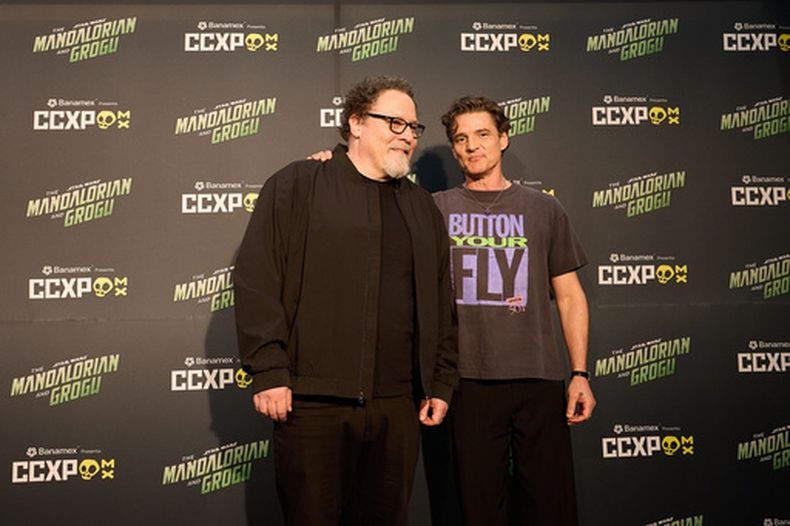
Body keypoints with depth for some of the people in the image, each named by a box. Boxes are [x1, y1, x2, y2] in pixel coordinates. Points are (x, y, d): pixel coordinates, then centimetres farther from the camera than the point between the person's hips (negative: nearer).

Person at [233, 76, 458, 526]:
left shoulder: (422, 206, 18)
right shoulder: (297, 185, 2)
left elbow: (442, 302, 19)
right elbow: (257, 280, -5)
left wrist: (441, 384, 13)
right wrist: (269, 372, -11)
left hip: (398, 406, 5)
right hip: (315, 403, -4)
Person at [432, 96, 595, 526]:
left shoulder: (543, 209, 10)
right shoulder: (436, 210, 8)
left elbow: (569, 296, 10)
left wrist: (580, 374, 2)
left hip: (539, 378, 1)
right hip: (470, 380, 0)